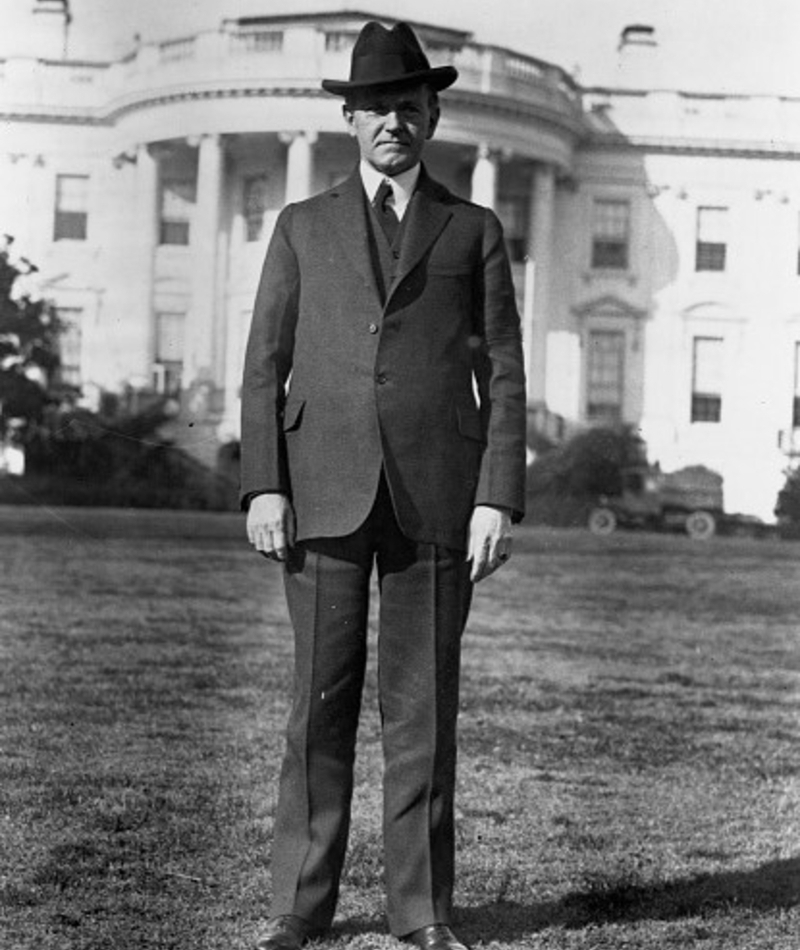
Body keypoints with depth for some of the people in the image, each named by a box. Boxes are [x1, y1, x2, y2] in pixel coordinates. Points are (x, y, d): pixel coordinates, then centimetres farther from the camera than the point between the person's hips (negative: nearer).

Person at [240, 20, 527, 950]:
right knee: (320, 701, 2)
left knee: (423, 705, 2)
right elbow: (265, 367, 8)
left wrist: (499, 499, -5)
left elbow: (503, 378, 6)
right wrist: (263, 486, -4)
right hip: (325, 491, 0)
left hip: (436, 494, 0)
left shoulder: (474, 232, 12)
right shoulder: (303, 227, 14)